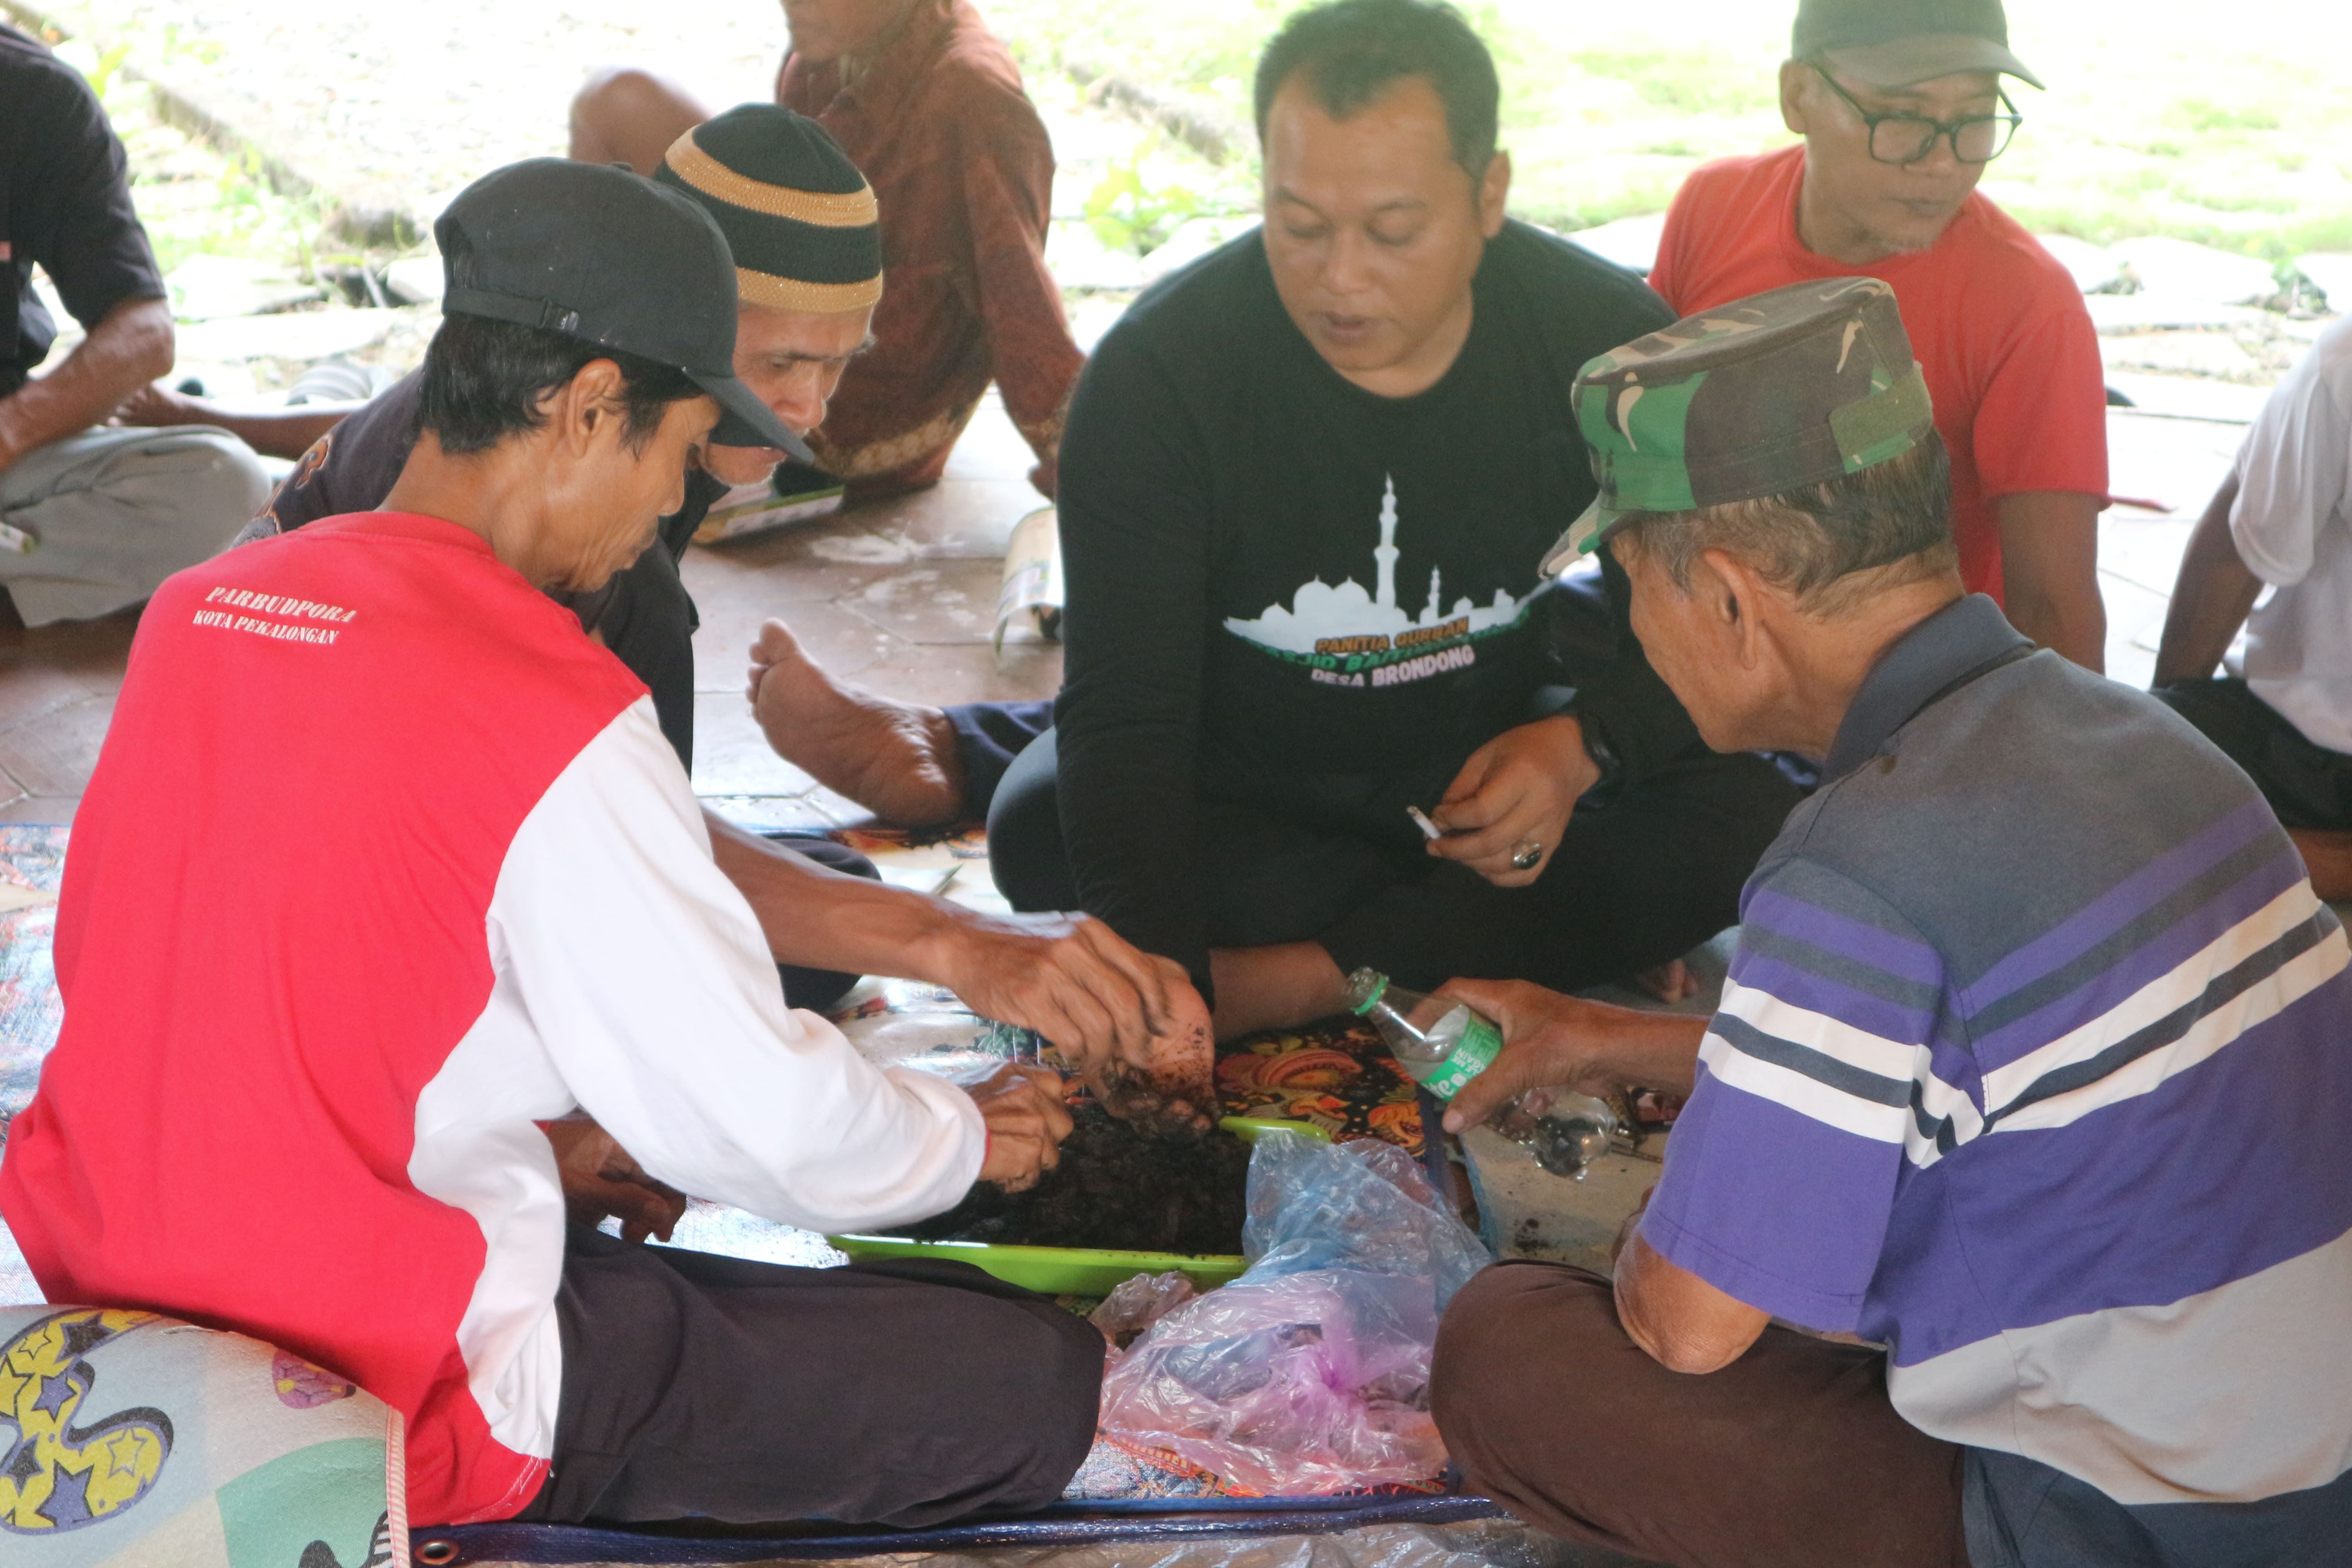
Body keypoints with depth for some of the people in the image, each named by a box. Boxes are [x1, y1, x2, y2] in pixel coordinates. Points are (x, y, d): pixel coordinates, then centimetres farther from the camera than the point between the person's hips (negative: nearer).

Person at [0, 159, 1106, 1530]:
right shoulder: (555, 715, -20)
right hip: (394, 1411, -9)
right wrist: (971, 1140, 8)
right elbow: (759, 1123, -14)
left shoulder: (198, 608, 3)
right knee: (1043, 1380, -6)